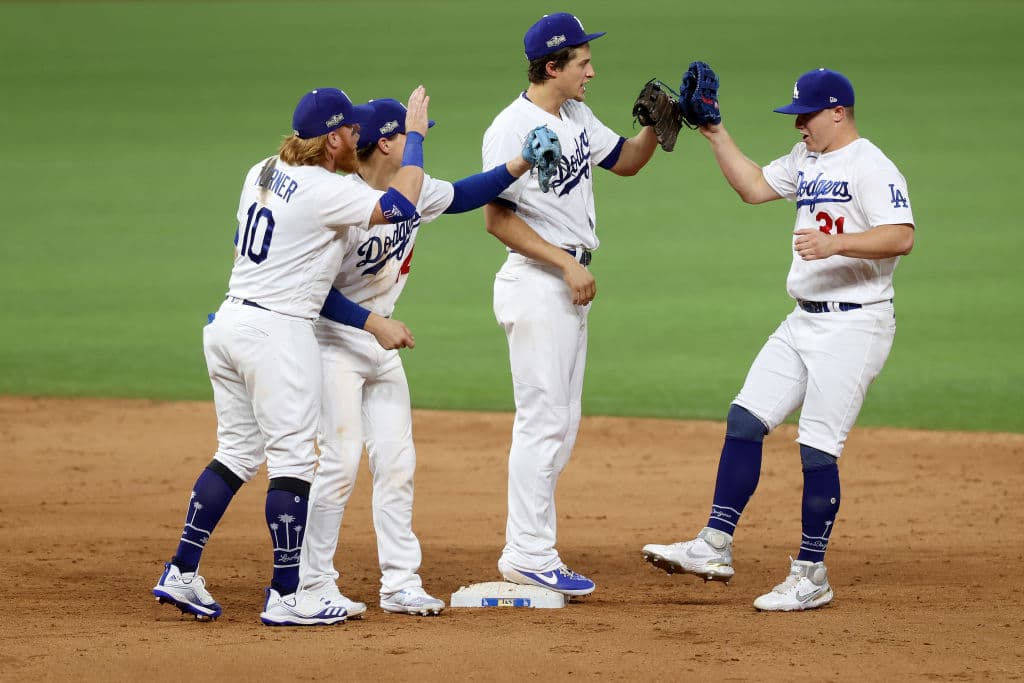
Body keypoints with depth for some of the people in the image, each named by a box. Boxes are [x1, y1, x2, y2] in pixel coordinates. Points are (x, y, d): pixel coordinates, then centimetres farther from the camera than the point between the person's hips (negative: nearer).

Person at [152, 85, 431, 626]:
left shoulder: (262, 173, 10)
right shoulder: (324, 191, -15)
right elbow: (400, 205, -21)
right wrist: (415, 135, -10)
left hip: (227, 323, 9)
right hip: (278, 332, -9)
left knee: (238, 452, 16)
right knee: (292, 459, -3)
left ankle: (181, 574, 14)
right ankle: (285, 597, -3)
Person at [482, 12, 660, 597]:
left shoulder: (577, 118, 10)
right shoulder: (513, 128, -16)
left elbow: (627, 160, 22)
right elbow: (498, 219, -19)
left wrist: (657, 126, 2)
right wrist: (567, 262, -22)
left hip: (571, 284, 10)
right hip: (536, 281, -10)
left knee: (562, 426, 11)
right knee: (544, 421, -9)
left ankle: (529, 554, 15)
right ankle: (529, 555, -5)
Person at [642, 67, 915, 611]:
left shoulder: (871, 167, -14)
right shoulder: (806, 159, 14)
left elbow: (902, 237, -25)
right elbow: (754, 186, 24)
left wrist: (836, 243, -37)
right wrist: (715, 134, 16)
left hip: (853, 326, -9)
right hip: (805, 322, 9)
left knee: (817, 449, -9)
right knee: (744, 419, 4)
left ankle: (810, 576, 0)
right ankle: (714, 547, 7)